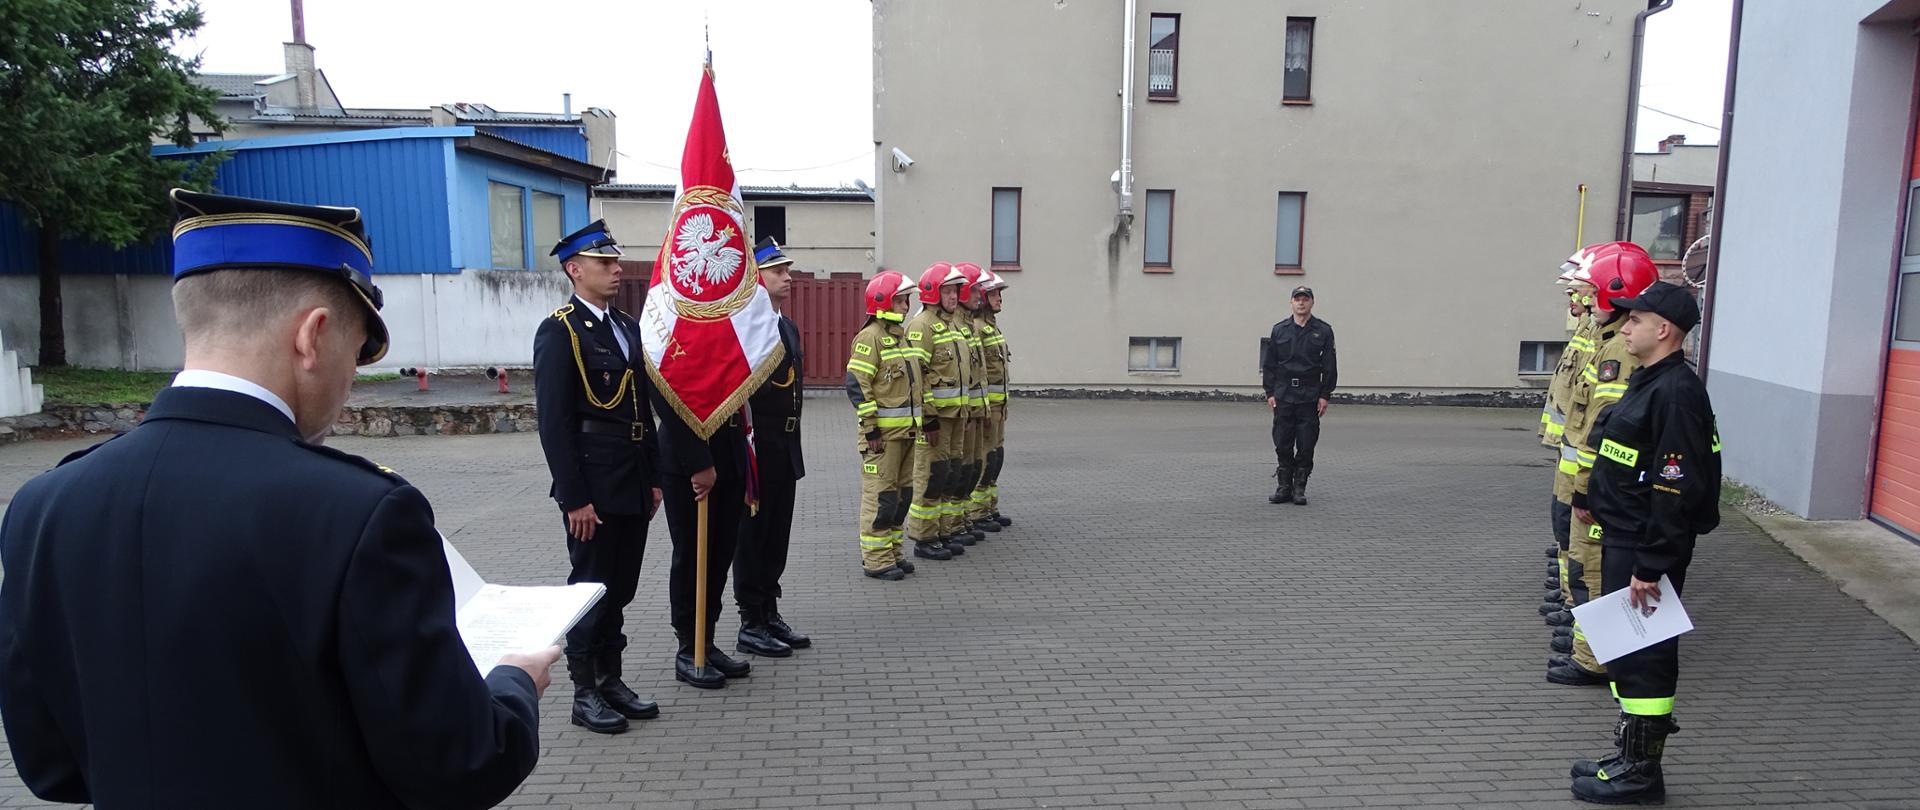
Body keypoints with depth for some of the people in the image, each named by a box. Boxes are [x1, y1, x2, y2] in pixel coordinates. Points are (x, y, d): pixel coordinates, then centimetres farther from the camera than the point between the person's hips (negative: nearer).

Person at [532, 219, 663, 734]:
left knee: (620, 588, 14)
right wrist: (575, 498, -17)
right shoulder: (558, 332, -10)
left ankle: (612, 680, 27)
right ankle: (585, 694, 17)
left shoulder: (628, 326, 13)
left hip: (633, 485, 7)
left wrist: (655, 477, 13)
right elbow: (554, 422, -14)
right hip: (593, 487, -7)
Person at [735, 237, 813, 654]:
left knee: (777, 533, 15)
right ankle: (751, 625, 11)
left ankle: (770, 614, 26)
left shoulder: (789, 326, 15)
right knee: (753, 532, 1)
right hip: (757, 445, -9)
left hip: (786, 445, 9)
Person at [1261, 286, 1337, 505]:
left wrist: (1324, 396, -5)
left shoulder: (1323, 331, 4)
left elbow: (1329, 367, 2)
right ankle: (1284, 487, 12)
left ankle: (1299, 489, 9)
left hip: (1310, 397, -1)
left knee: (1306, 446, 0)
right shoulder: (1280, 330, 9)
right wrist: (1270, 393, 2)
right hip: (1283, 396, 2)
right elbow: (1269, 364, 9)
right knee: (1282, 444, 3)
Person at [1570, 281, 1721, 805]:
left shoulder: (1676, 392, -19)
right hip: (1622, 540, 10)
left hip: (1645, 548, -10)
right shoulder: (1648, 380, 12)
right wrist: (1595, 500, 20)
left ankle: (1641, 772, 13)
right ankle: (1630, 756, 30)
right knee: (1624, 653, 18)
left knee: (1642, 658, 1)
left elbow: (1677, 491, -23)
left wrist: (1650, 565, -23)